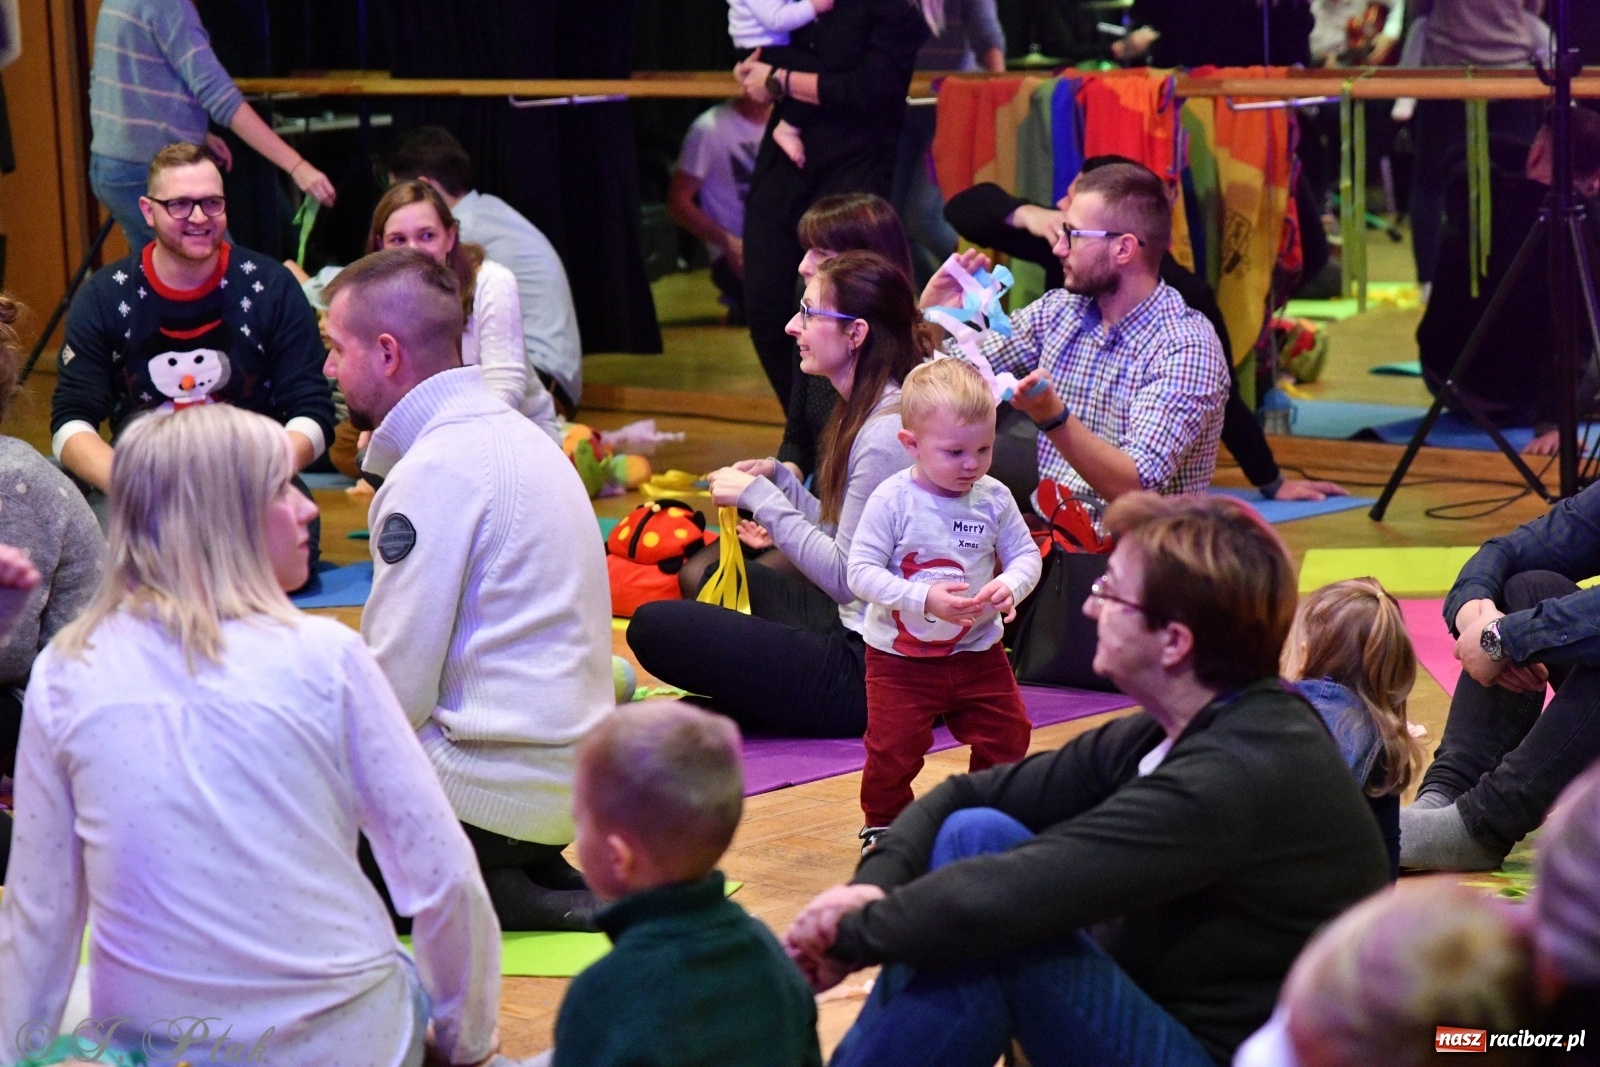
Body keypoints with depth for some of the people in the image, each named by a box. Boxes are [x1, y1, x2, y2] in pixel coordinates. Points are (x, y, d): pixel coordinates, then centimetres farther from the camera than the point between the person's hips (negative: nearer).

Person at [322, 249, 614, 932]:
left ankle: (475, 896, -6)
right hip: (561, 771, 9)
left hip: (492, 788, -9)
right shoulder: (510, 434, 12)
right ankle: (526, 878, 10)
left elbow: (395, 691, -17)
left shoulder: (434, 472, -17)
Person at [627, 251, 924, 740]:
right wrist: (779, 480, 5)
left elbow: (843, 576, -20)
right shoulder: (869, 411, 10)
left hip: (870, 672, -11)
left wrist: (761, 497, -14)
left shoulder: (885, 434, -21)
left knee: (654, 626, -17)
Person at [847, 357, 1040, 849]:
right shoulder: (892, 500, -17)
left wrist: (1011, 585, -22)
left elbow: (1026, 554, 2)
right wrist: (924, 598, -30)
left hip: (978, 653, 4)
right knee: (894, 749, -3)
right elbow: (861, 571, -19)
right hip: (900, 656, -4)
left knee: (1007, 737, 7)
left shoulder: (994, 499, -5)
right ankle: (882, 823, 24)